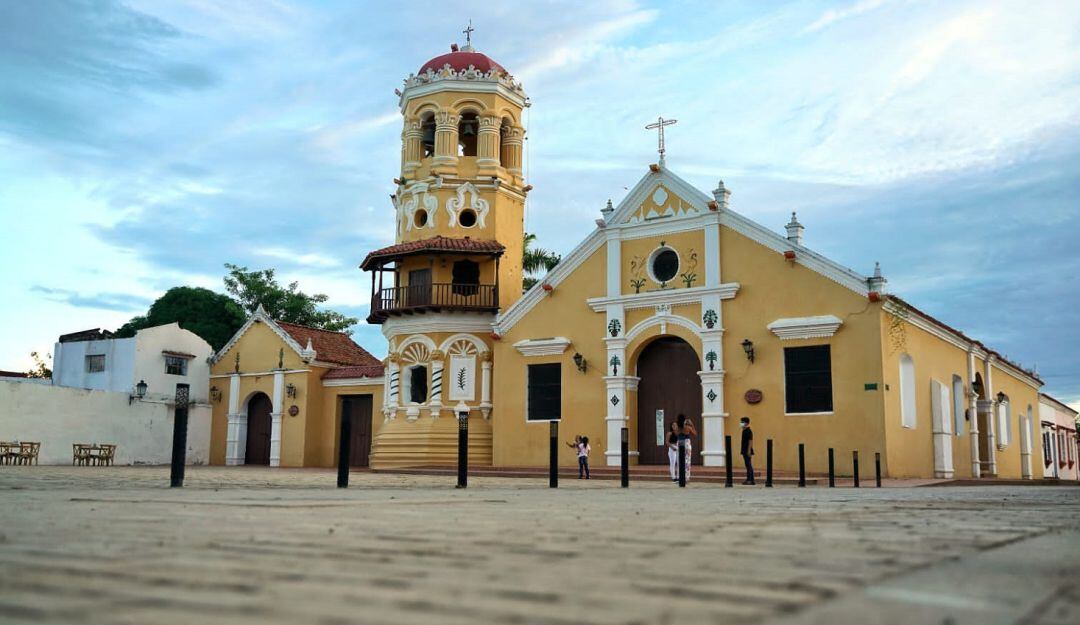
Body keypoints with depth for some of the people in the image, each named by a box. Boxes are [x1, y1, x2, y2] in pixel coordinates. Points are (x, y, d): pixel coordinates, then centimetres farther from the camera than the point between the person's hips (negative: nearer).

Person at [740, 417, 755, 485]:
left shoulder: (749, 431, -14)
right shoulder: (744, 431, 14)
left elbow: (750, 441, -18)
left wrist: (749, 451, -22)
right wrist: (742, 450, 20)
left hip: (747, 451, -10)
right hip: (744, 451, 10)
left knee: (749, 465, -7)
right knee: (748, 465, 11)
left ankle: (749, 480, -6)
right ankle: (751, 480, 15)